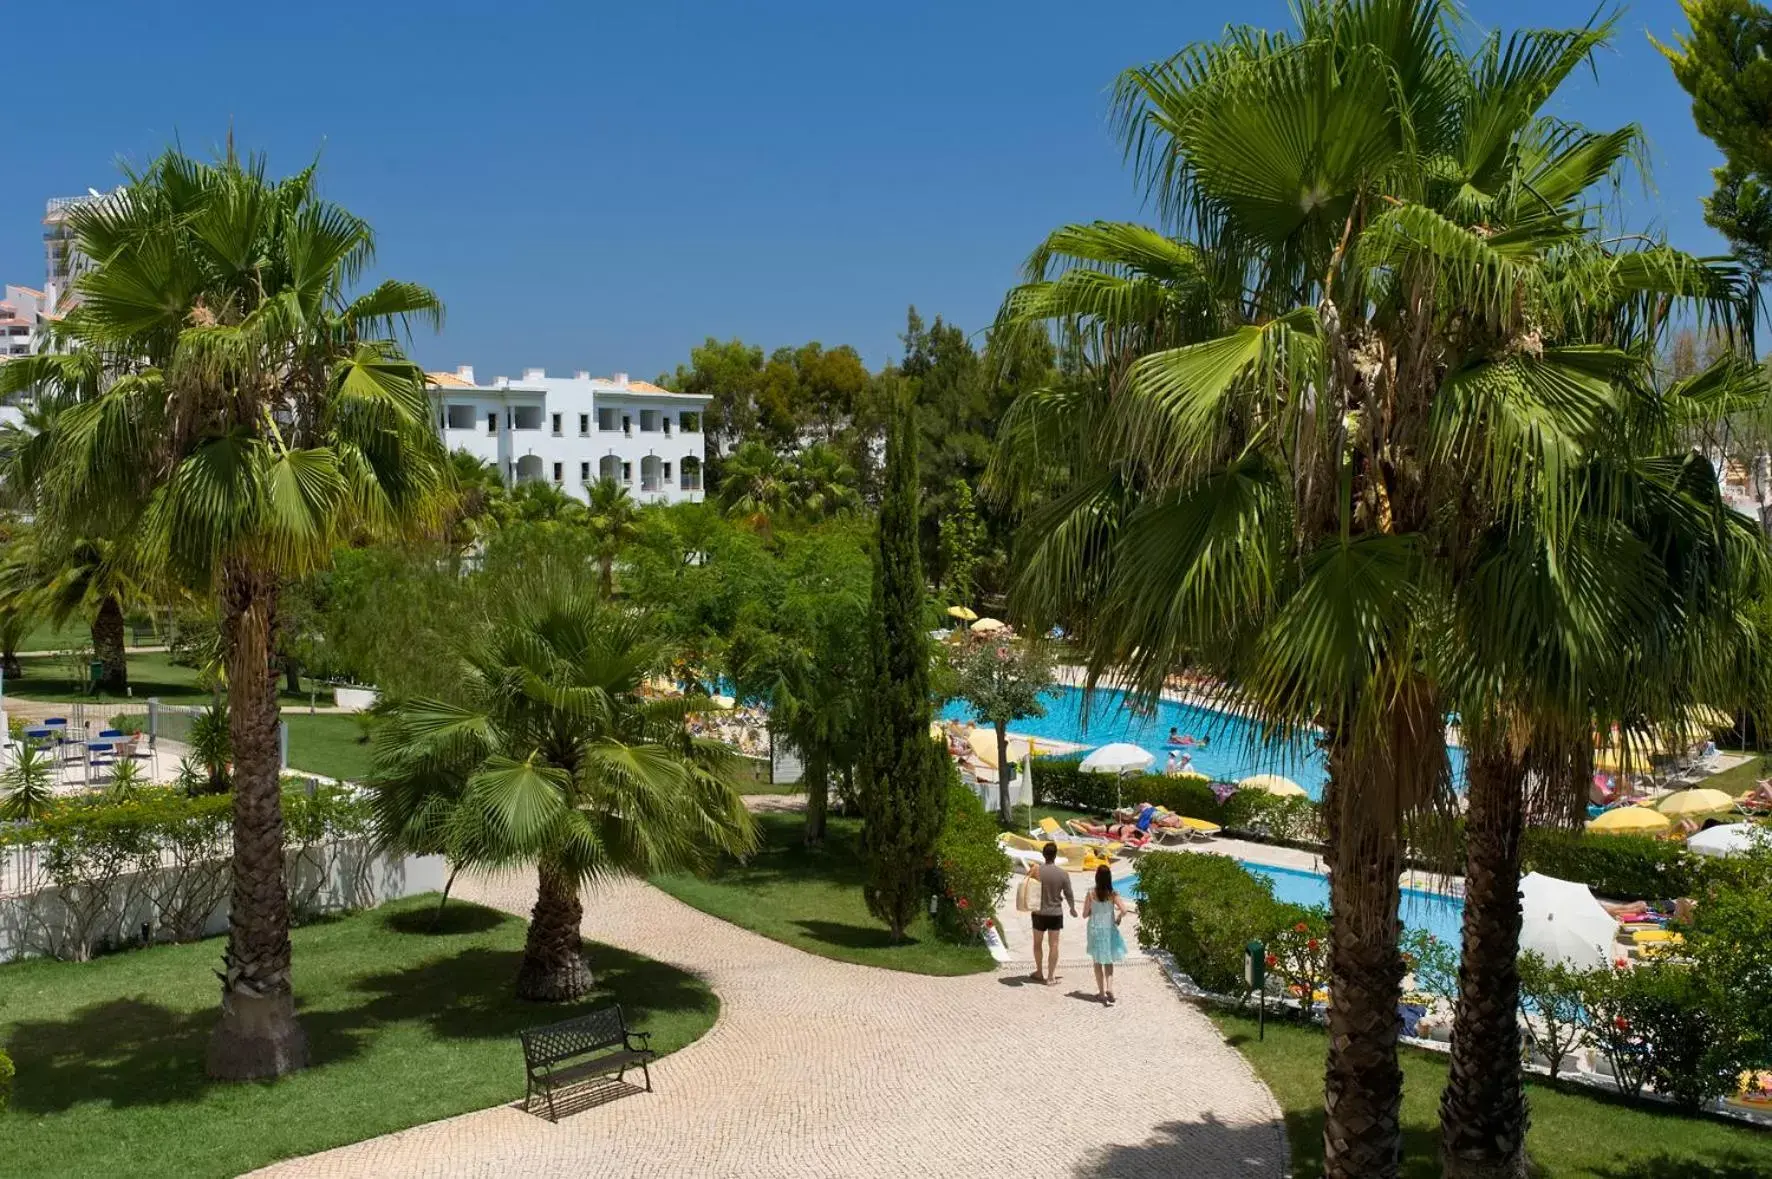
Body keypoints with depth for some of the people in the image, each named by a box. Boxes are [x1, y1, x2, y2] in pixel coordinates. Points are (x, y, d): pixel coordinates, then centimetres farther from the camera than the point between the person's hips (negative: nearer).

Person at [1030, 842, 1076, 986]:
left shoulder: (1036, 870, -13)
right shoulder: (1063, 874, -10)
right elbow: (1069, 894, -1)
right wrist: (1072, 908, 17)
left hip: (1039, 912, 0)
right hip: (1055, 913, 0)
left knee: (1037, 943, 17)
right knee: (1053, 945, 6)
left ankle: (1039, 973, 26)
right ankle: (1050, 976, 8)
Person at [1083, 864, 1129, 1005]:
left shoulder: (1091, 893, -12)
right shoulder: (1113, 894, -11)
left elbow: (1085, 915, -8)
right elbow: (1123, 910, -19)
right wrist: (1118, 918, 1)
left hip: (1095, 930, 0)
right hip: (1109, 930, 1)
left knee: (1098, 962, 13)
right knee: (1108, 961, 15)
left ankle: (1102, 992, 14)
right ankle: (1109, 987, -5)